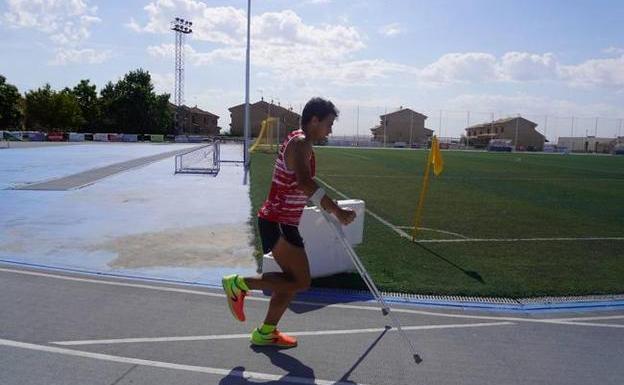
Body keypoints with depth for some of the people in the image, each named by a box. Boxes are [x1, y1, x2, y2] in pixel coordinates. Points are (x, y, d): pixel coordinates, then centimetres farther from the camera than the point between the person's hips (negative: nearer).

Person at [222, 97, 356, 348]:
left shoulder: (300, 143, 17)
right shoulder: (299, 142, -15)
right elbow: (305, 183, -33)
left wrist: (327, 206, 29)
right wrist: (337, 211, -35)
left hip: (282, 222, 10)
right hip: (278, 224, -10)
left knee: (292, 280, 15)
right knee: (301, 282, -11)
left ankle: (265, 333, 26)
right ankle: (239, 283, -1)